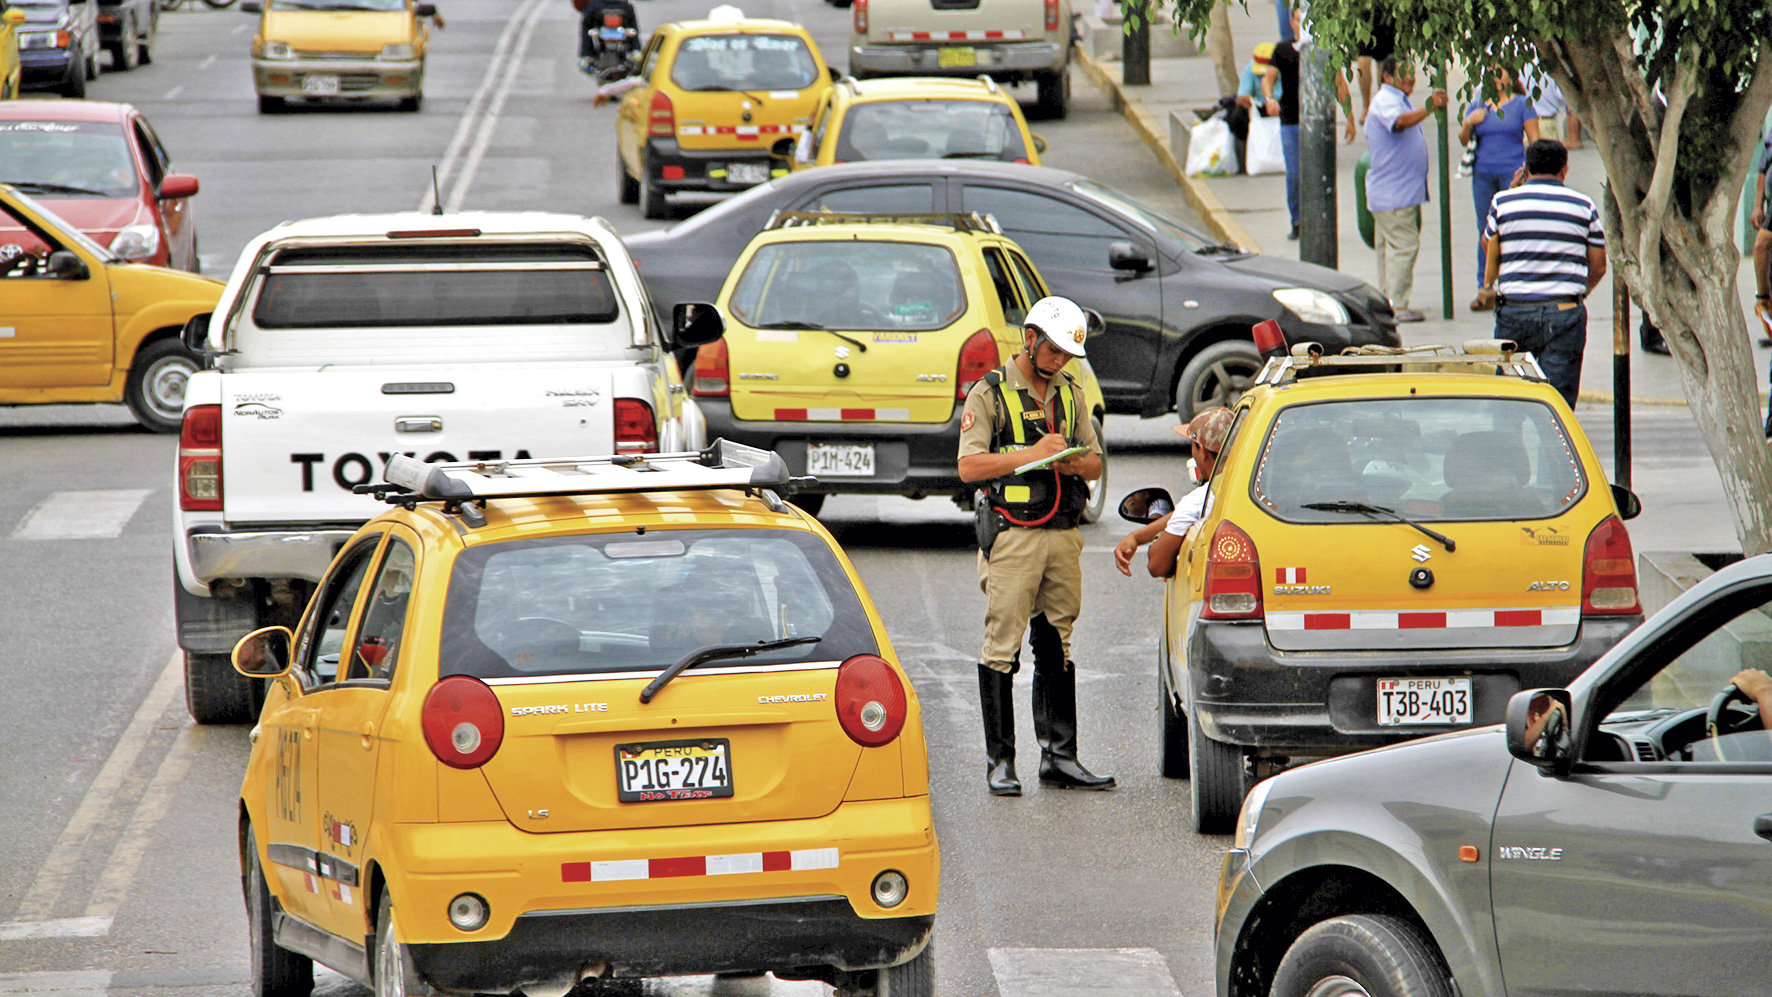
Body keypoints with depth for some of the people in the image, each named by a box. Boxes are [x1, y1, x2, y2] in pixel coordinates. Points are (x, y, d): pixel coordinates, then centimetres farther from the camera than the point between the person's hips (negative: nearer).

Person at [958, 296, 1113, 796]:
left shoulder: (1070, 393, 14)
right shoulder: (990, 393, -3)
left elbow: (1095, 463, 16)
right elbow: (969, 466, -11)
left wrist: (1072, 463, -7)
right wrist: (1032, 454, -18)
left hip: (1063, 535, 5)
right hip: (1012, 535, -5)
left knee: (1057, 650, 7)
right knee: (1001, 647, -5)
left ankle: (1059, 757, 10)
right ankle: (1000, 763, -1)